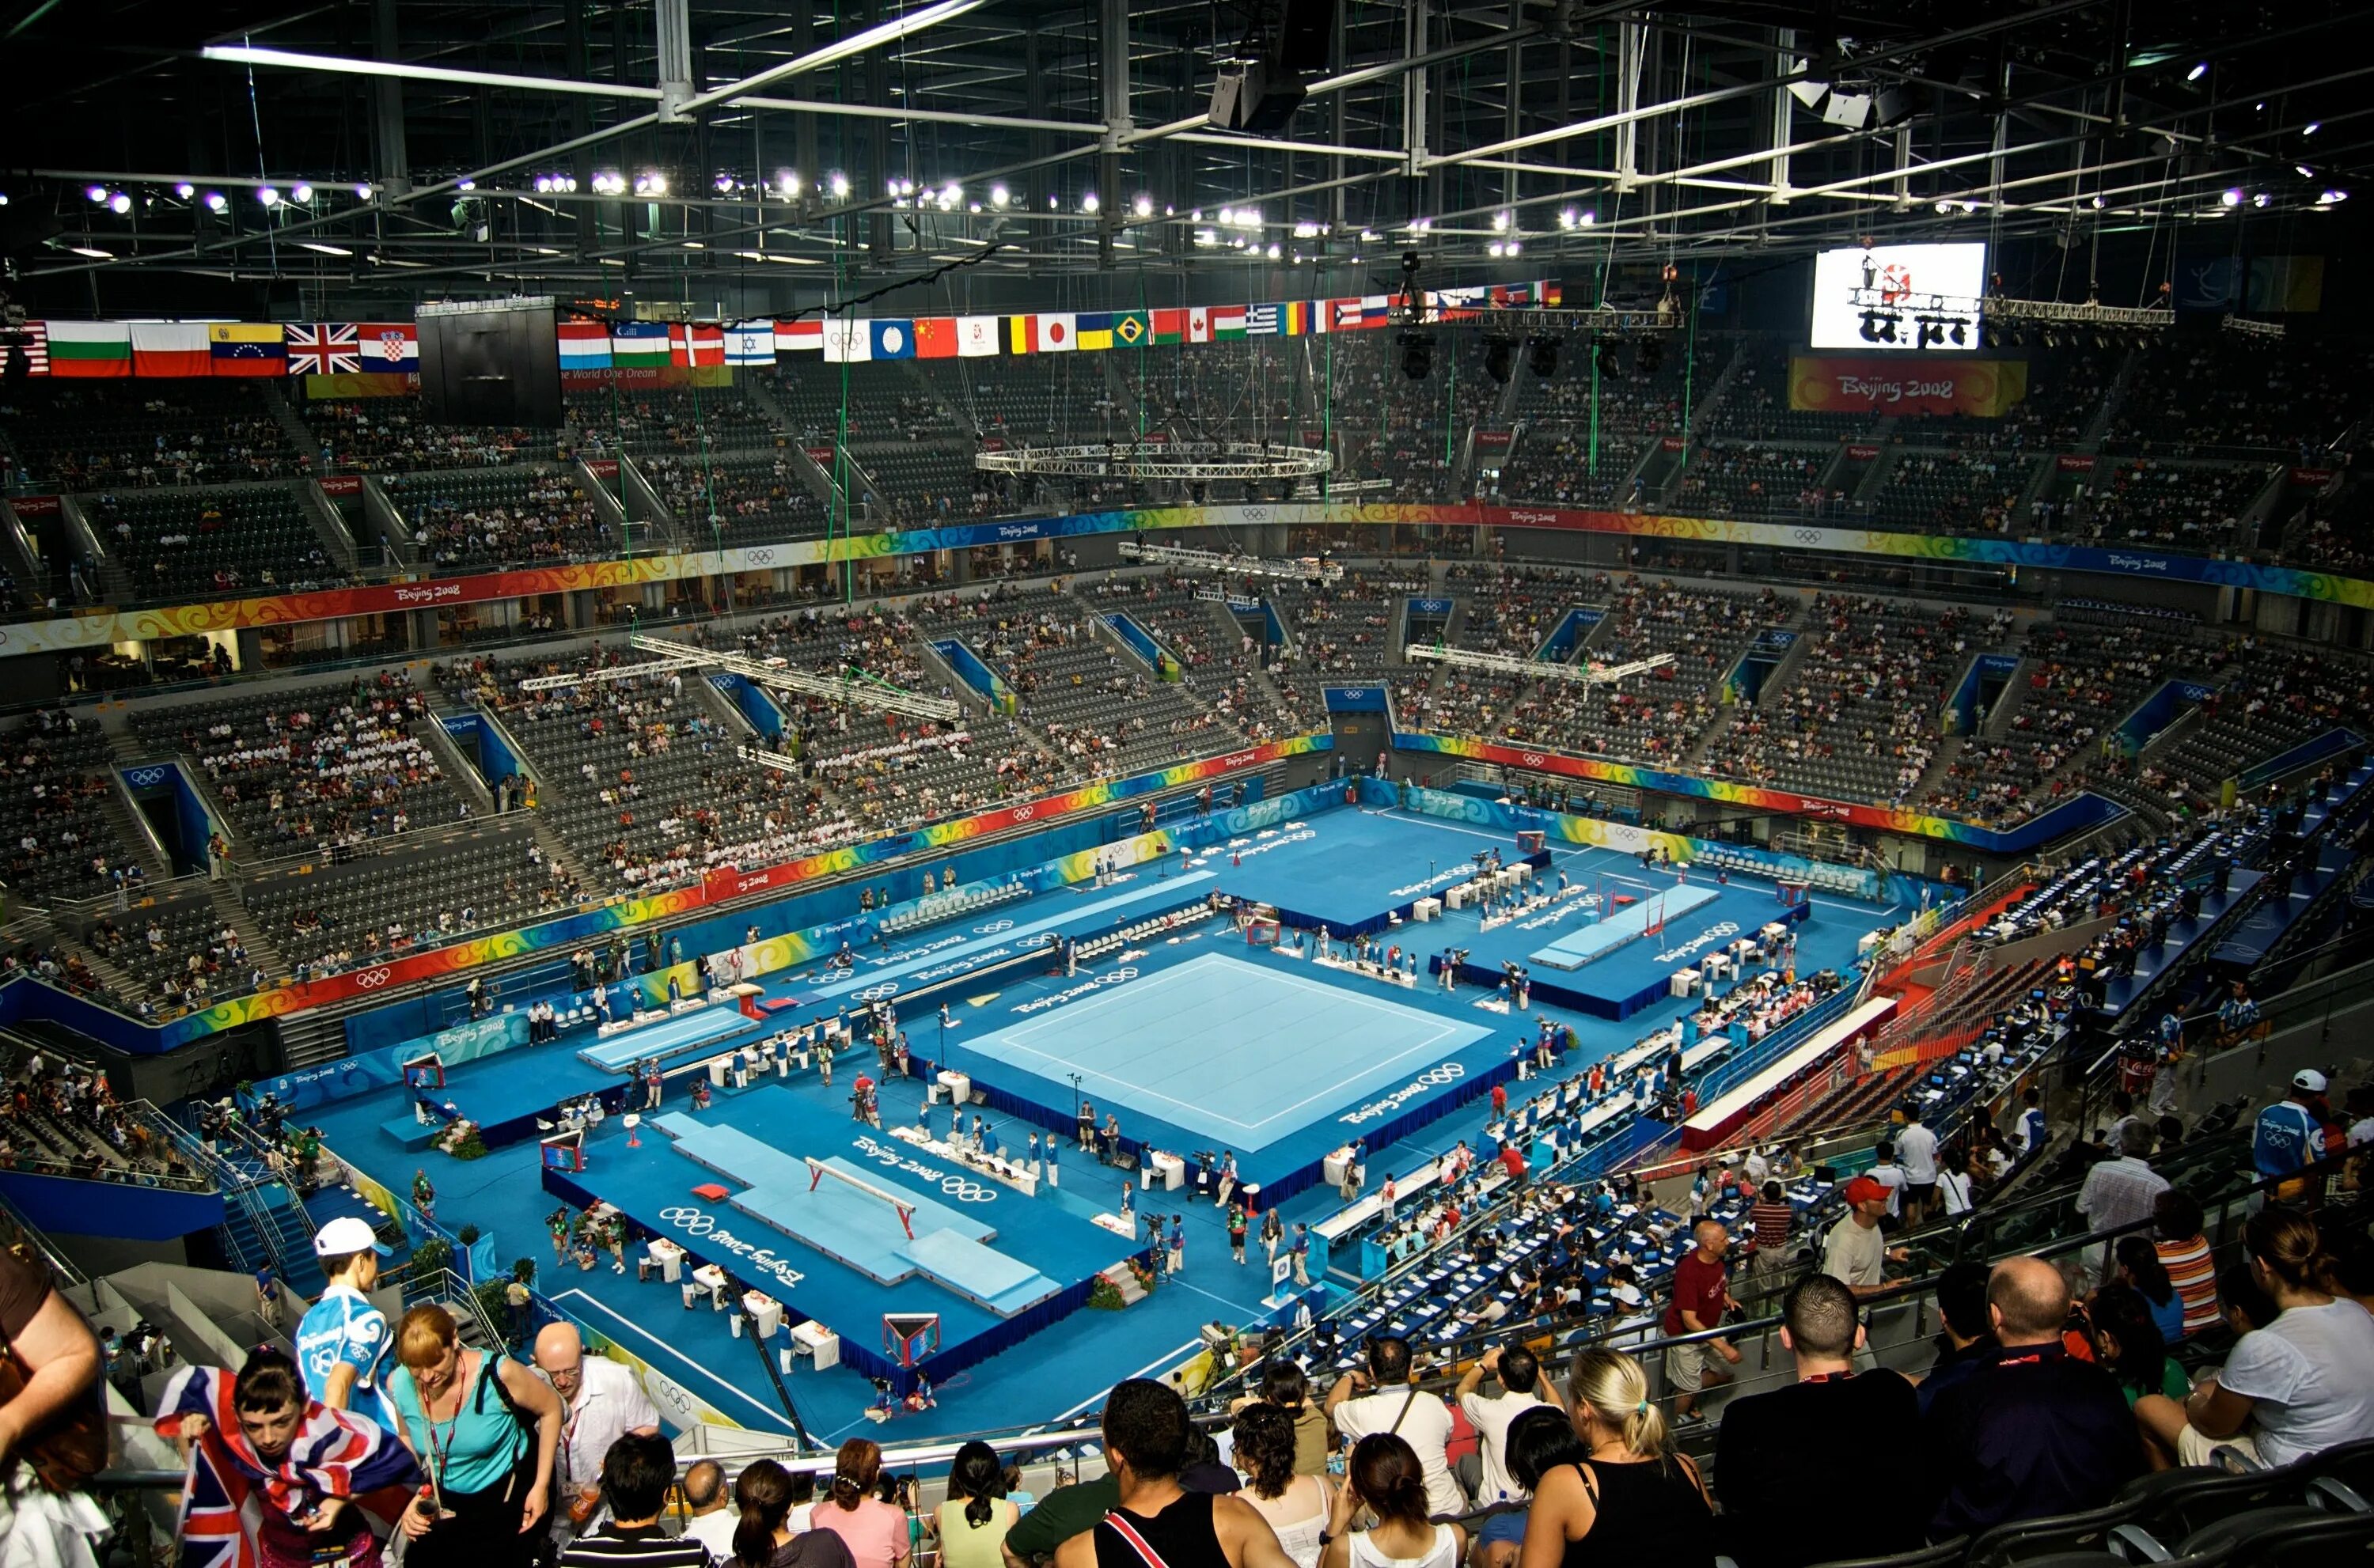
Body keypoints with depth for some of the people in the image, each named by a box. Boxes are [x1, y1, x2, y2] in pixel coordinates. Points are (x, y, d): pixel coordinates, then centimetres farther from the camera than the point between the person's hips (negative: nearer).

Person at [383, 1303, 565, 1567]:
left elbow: (551, 1408, -14)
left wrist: (541, 1485, -13)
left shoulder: (498, 1374, -30)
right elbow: (406, 1437, 4)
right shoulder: (398, 1385, -17)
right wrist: (414, 1495, -9)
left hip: (510, 1493, -4)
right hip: (446, 1499, 4)